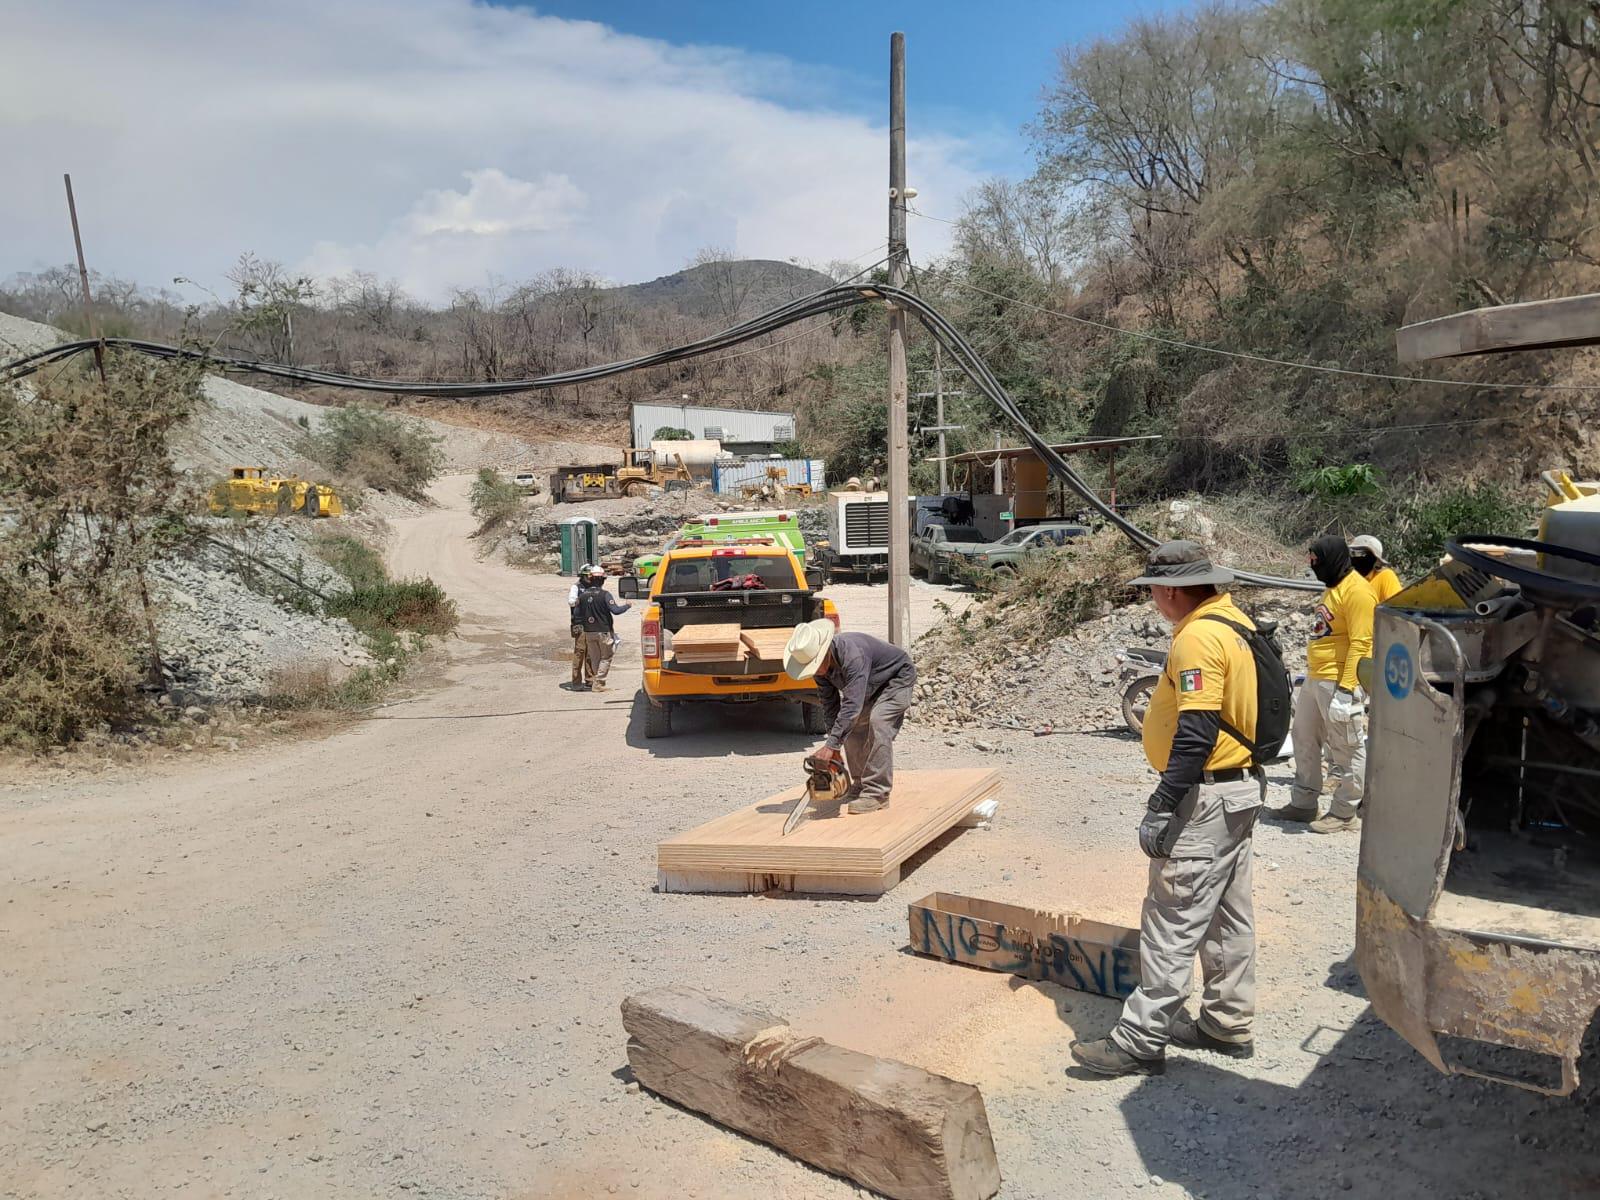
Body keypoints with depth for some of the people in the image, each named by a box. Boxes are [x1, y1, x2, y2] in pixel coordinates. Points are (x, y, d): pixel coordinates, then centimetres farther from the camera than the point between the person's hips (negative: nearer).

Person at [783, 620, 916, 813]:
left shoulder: (852, 654, -41)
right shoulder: (820, 662, -15)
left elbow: (852, 704, -44)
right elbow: (830, 704, -8)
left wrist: (831, 745, -44)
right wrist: (833, 744, -14)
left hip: (898, 678, -8)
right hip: (871, 687, 8)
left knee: (878, 722, -25)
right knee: (849, 726, -1)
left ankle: (877, 793, -21)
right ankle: (861, 784, 12)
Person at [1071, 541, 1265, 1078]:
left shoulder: (1198, 637, -20)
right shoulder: (1240, 624, 11)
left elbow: (1196, 733, -27)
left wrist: (1162, 808, -25)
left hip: (1208, 796, -10)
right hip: (1243, 788, 11)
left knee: (1172, 921, -6)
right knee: (1228, 913, 17)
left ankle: (1141, 1039, 1)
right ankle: (1228, 1024, 29)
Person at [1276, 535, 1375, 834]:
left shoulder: (1357, 591, -15)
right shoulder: (1333, 587, 16)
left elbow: (1360, 643, -21)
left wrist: (1345, 689, -25)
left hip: (1337, 682, -10)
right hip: (1314, 678, 11)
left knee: (1346, 748, 1)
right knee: (1304, 741, 16)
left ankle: (1344, 812, 10)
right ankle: (1303, 803, 26)